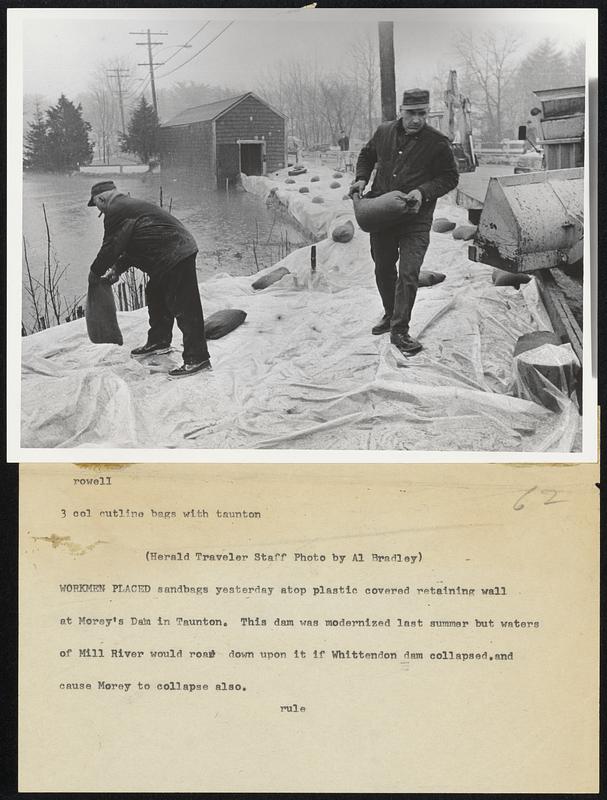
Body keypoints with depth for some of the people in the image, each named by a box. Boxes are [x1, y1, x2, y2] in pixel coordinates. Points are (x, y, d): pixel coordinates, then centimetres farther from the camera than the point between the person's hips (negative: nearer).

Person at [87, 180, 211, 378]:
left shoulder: (115, 212, -9)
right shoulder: (130, 205, 24)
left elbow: (111, 248, -9)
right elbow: (132, 246, 28)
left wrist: (95, 272, 6)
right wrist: (117, 268, 19)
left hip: (175, 257, -11)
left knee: (184, 308, -11)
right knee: (156, 297, 23)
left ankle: (197, 358, -10)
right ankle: (159, 341, 38)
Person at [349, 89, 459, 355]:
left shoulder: (437, 142, -7)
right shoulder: (383, 132, 3)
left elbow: (450, 178, -1)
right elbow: (367, 155, 22)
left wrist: (423, 192, -16)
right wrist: (362, 178, 4)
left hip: (415, 219, -4)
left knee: (408, 273, -11)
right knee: (383, 268, 16)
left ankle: (399, 330, -3)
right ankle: (390, 314, 38)